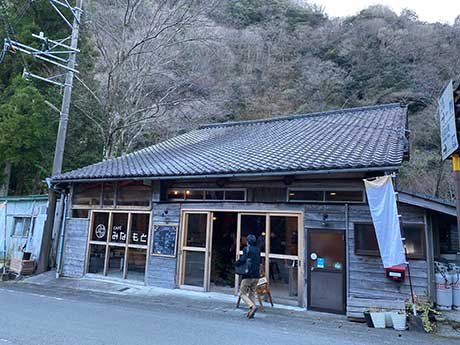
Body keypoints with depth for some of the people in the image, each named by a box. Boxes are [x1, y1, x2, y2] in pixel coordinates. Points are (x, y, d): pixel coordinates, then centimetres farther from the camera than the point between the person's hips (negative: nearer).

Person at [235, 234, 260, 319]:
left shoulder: (247, 249, -9)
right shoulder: (258, 250, 10)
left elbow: (243, 260, -20)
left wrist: (237, 263, -2)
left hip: (248, 276, -6)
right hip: (256, 276, 6)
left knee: (242, 293, 4)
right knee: (252, 293, 17)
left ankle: (252, 306, -15)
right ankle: (251, 312, 13)